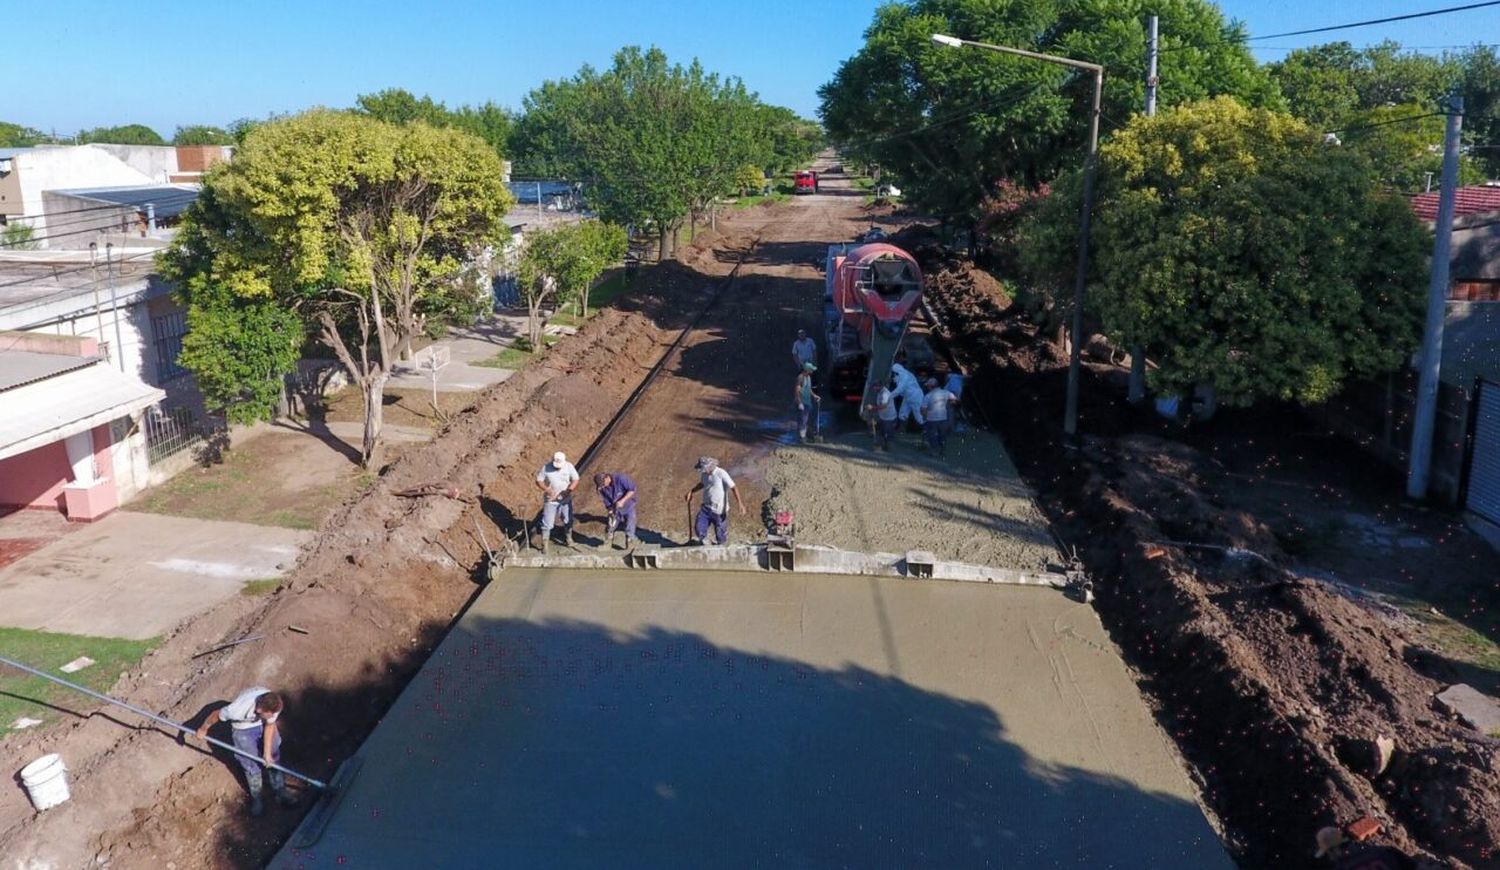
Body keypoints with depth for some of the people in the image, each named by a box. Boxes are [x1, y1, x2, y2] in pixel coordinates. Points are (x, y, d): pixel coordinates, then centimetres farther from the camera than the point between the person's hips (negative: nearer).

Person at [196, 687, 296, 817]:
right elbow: (216, 714, -22)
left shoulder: (274, 706, -36)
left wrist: (267, 753, -15)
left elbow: (270, 726, -18)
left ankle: (280, 791, 25)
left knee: (274, 757, 7)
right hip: (243, 728, -2)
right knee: (251, 765, 4)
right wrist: (203, 729, -4)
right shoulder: (237, 710, -44)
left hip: (263, 724, 2)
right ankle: (256, 797, 27)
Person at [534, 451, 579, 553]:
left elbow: (575, 480, -10)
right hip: (551, 500, -2)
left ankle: (568, 538, 37)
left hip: (566, 499, 2)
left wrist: (568, 491, -26)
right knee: (547, 522, -2)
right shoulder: (546, 468, -14)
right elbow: (539, 481, -9)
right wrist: (547, 489, -25)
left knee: (568, 520, 15)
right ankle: (545, 544, 9)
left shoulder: (569, 466, -10)